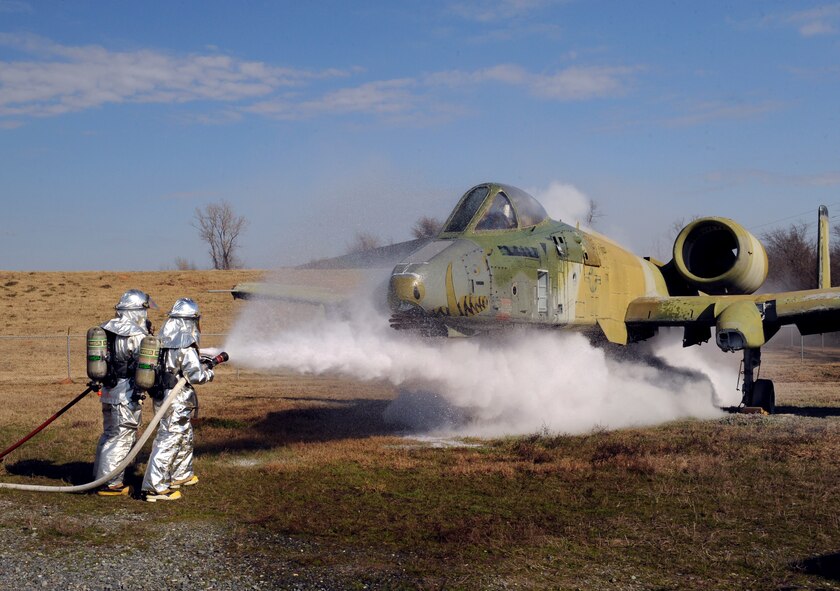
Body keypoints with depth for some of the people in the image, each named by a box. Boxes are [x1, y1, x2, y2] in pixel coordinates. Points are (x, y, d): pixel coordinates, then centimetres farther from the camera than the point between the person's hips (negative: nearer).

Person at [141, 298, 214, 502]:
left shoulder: (164, 340, 8)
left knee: (185, 437, 24)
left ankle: (181, 475, 39)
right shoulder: (185, 345, -19)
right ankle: (155, 487, -5)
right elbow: (195, 375, -20)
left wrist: (202, 364, 20)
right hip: (177, 401, -9)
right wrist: (208, 373, 1)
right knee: (168, 441, -5)